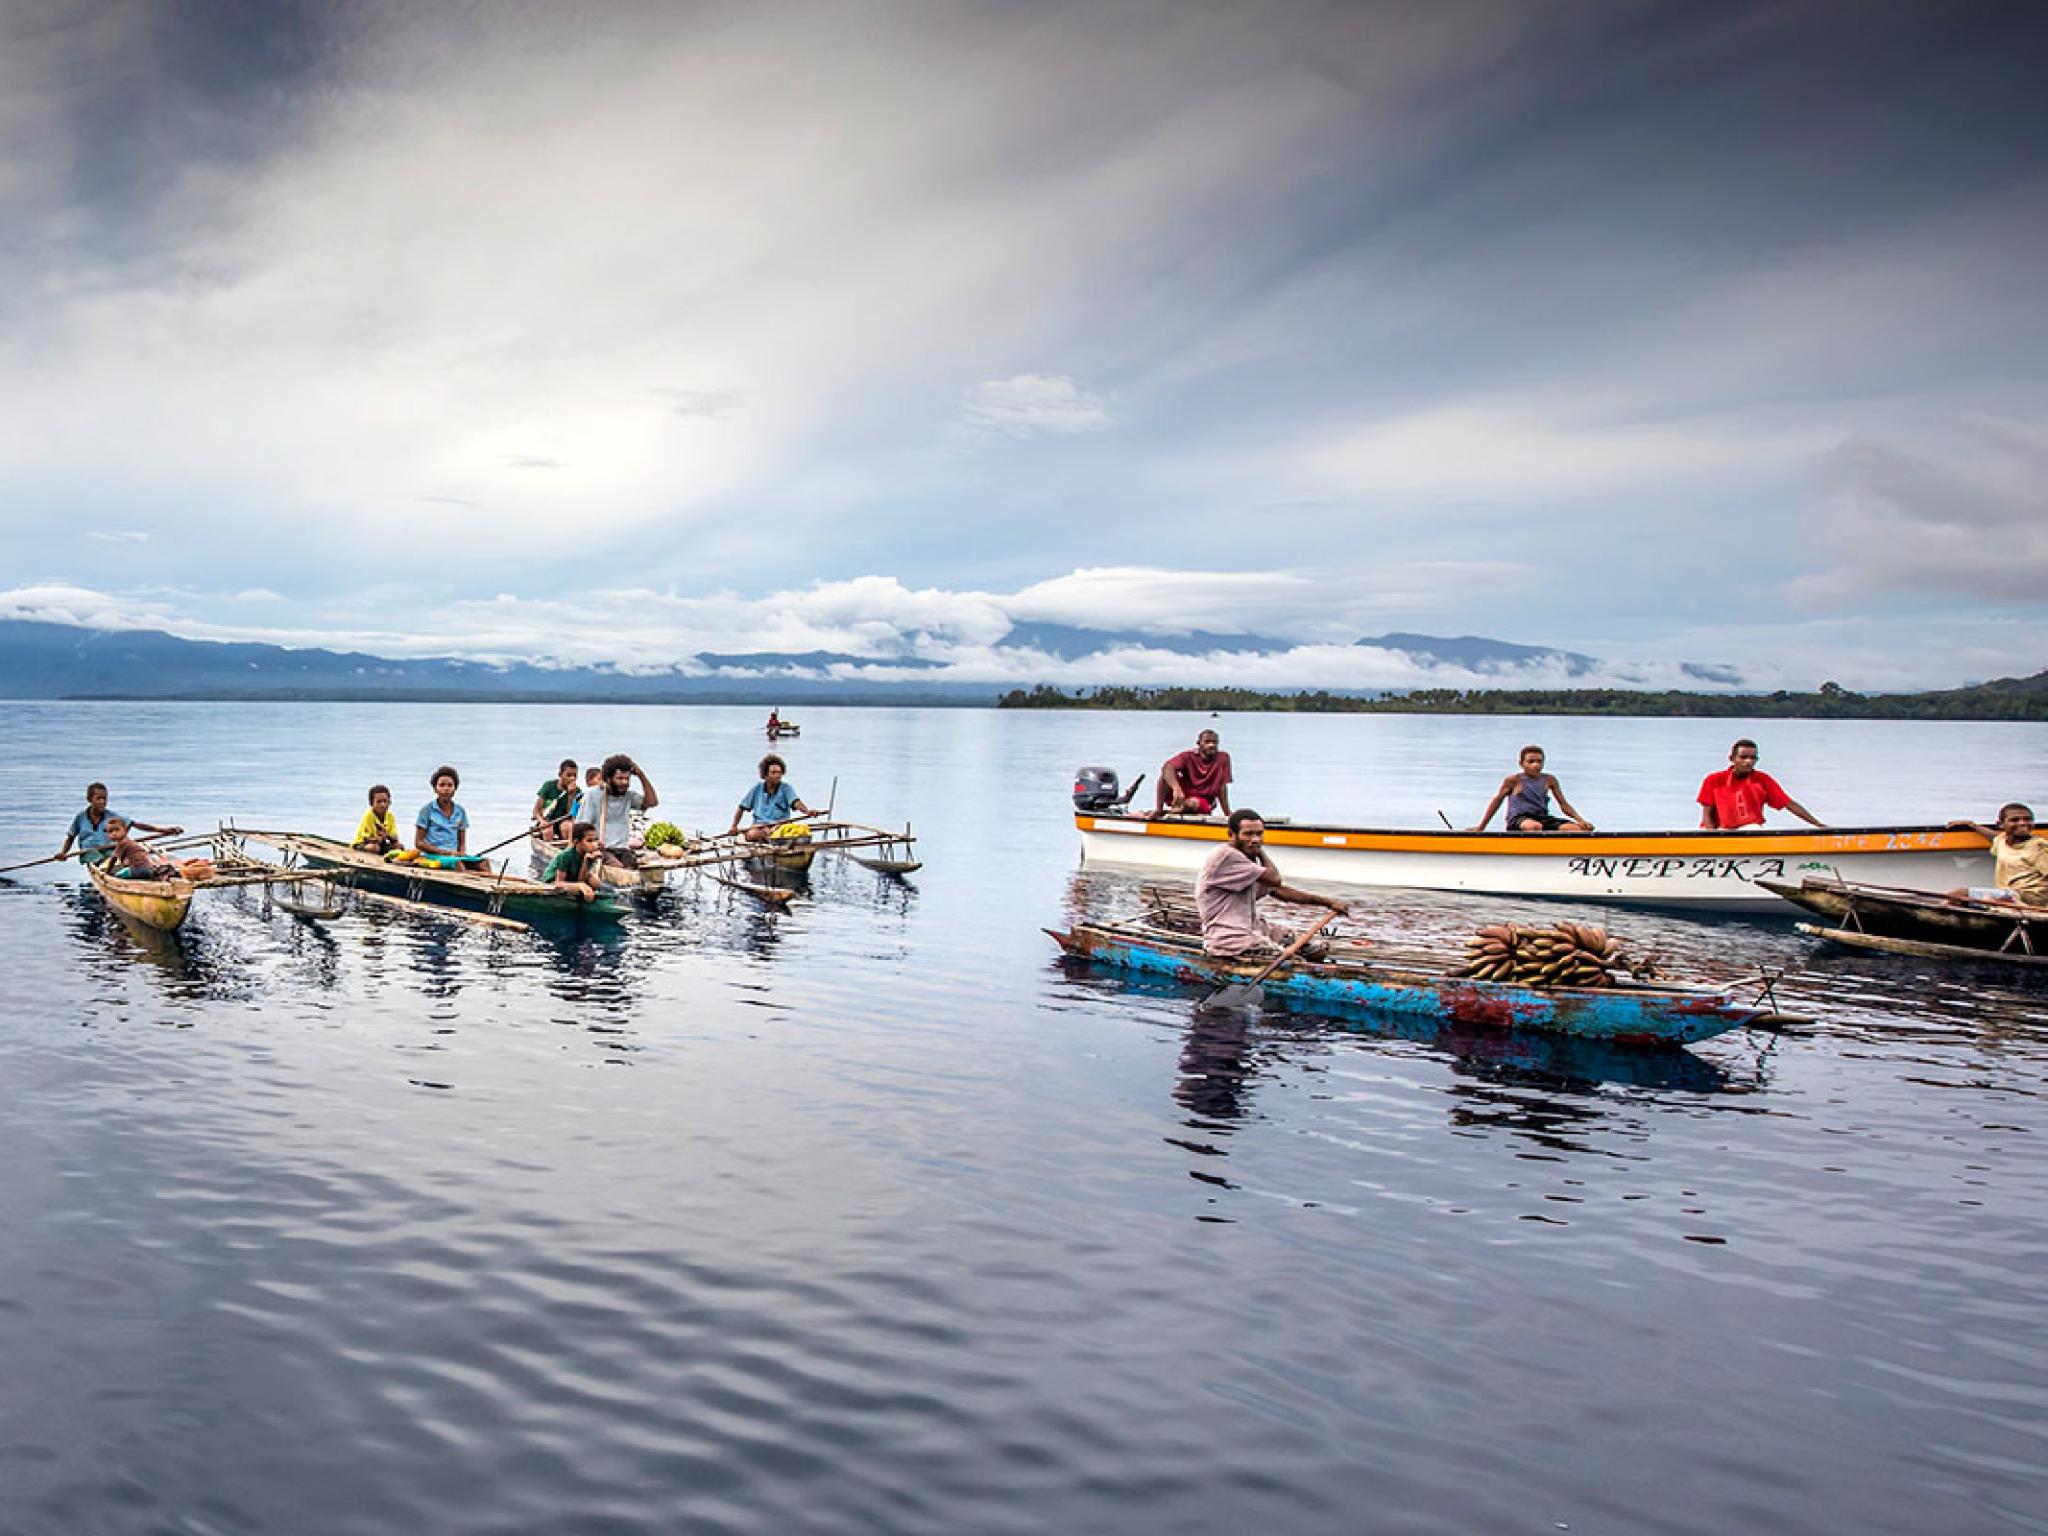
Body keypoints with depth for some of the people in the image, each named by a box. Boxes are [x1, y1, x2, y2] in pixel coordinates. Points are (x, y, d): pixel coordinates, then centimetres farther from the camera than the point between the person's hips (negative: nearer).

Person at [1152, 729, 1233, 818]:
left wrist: (1228, 814, -5)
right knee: (1168, 775, -25)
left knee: (1193, 803, -38)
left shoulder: (1223, 758, -4)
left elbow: (1222, 787, -1)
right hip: (1182, 797, 0)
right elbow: (1168, 767, -30)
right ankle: (1158, 810, -24)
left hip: (1204, 802, 0)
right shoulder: (1188, 756, -9)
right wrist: (1176, 788, -49)